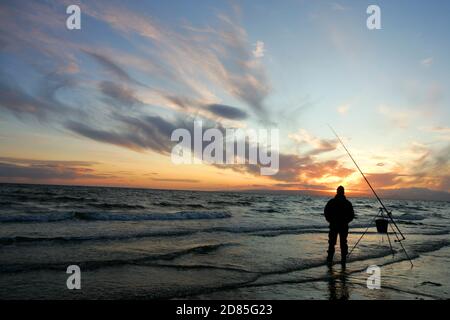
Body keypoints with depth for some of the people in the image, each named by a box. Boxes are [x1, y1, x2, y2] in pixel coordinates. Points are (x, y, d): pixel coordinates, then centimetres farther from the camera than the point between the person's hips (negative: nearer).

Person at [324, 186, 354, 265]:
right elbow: (352, 215, -1)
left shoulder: (331, 202, -4)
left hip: (333, 226, -1)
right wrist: (346, 221, 12)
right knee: (343, 243, 9)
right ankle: (343, 259, 9)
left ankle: (330, 259, 4)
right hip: (344, 226, 1)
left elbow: (326, 212, -5)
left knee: (331, 243, 6)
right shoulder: (347, 203, -1)